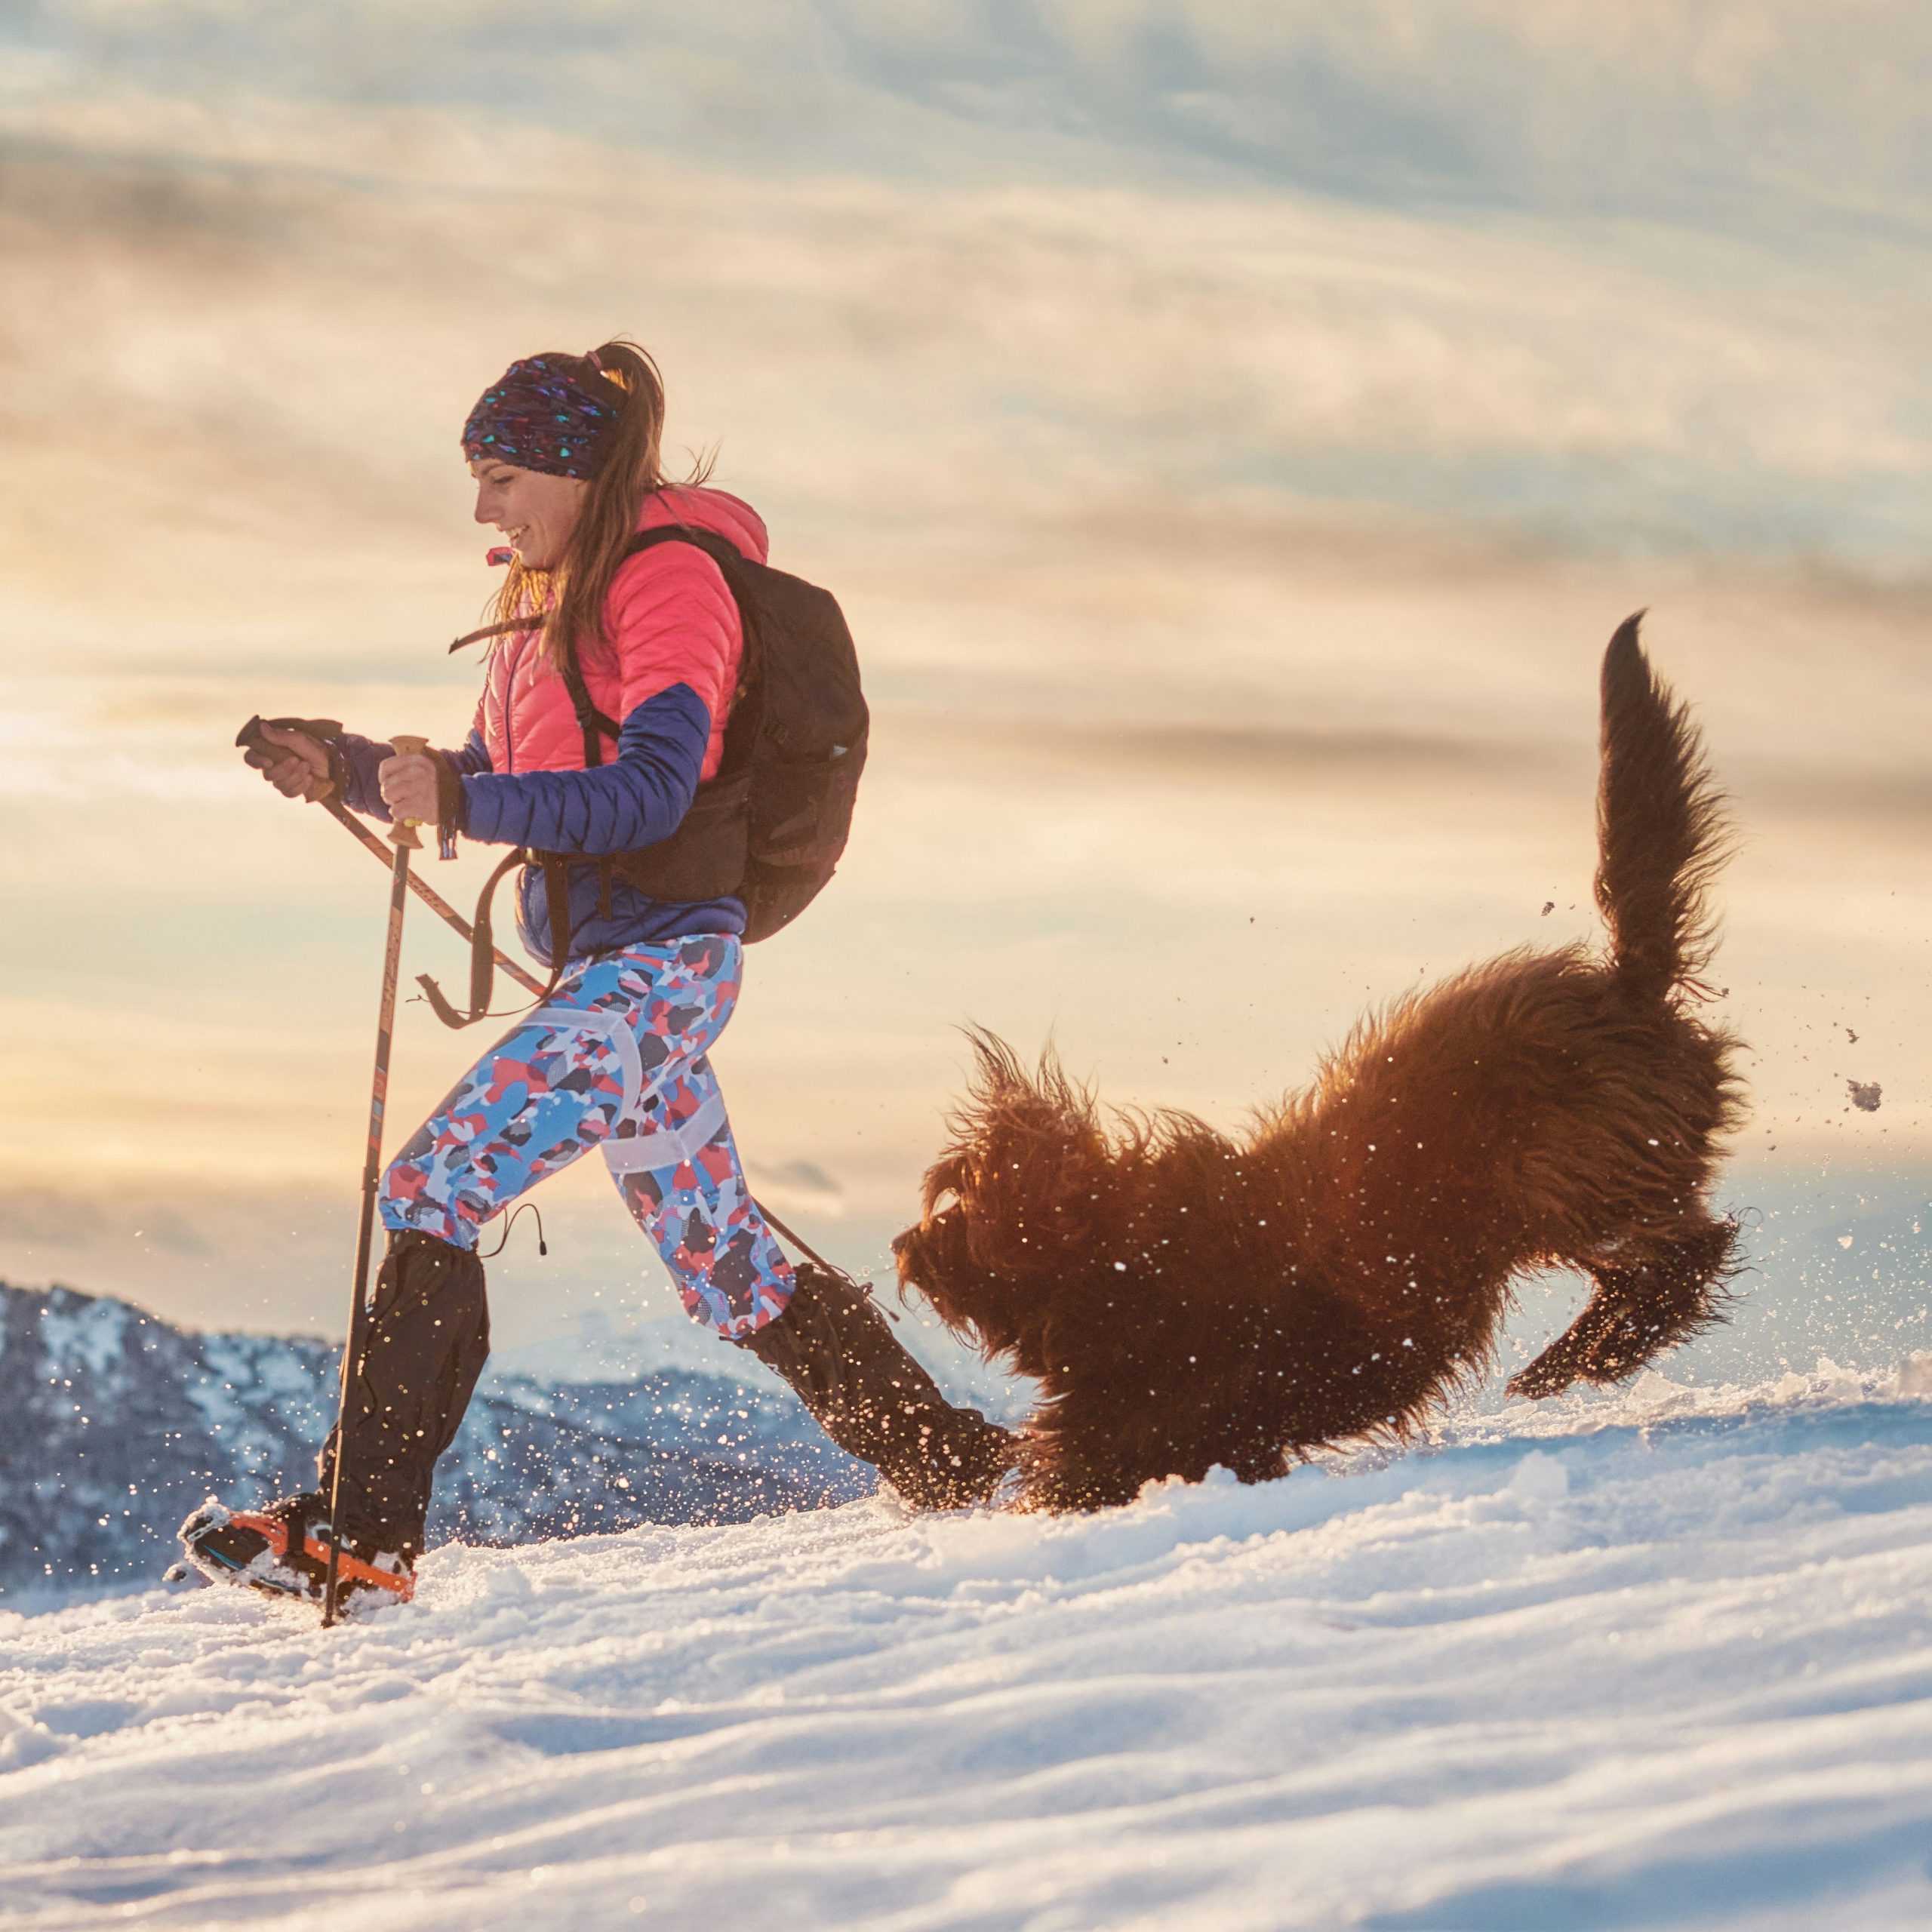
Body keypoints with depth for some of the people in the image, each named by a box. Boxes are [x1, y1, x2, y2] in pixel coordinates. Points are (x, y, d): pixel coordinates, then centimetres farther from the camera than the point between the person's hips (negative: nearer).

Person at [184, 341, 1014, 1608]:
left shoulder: (668, 576, -10)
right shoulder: (555, 598, 18)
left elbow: (653, 792, -21)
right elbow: (492, 783, 22)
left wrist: (463, 803, -29)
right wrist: (351, 770, 6)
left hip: (657, 963, -10)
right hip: (609, 966, 10)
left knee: (436, 1187, -18)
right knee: (724, 1269, 16)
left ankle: (361, 1529, -20)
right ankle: (947, 1461, 26)